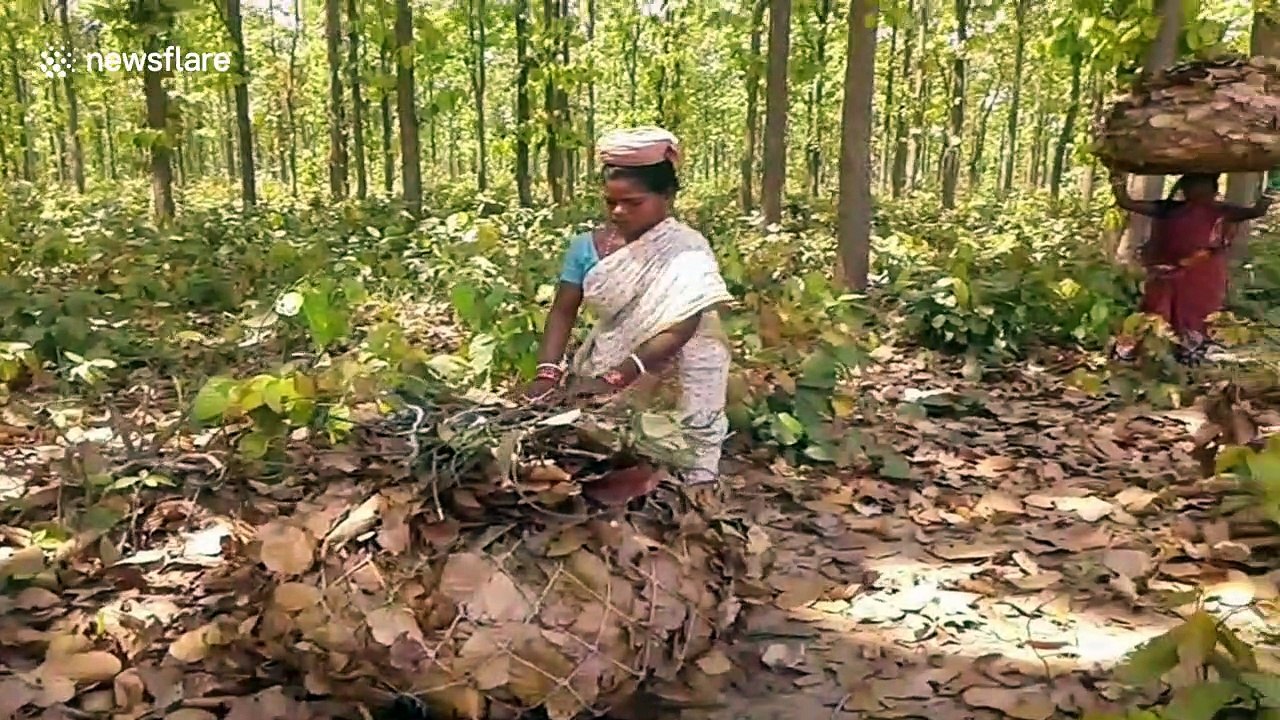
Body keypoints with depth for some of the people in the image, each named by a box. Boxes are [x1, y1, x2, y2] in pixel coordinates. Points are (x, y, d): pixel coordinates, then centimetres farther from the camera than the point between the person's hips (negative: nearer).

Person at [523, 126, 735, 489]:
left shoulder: (687, 251, -16)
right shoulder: (587, 246, -1)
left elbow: (679, 331, -24)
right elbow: (563, 312, 0)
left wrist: (615, 378, -32)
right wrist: (548, 373, -17)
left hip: (674, 381, -4)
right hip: (606, 366, 4)